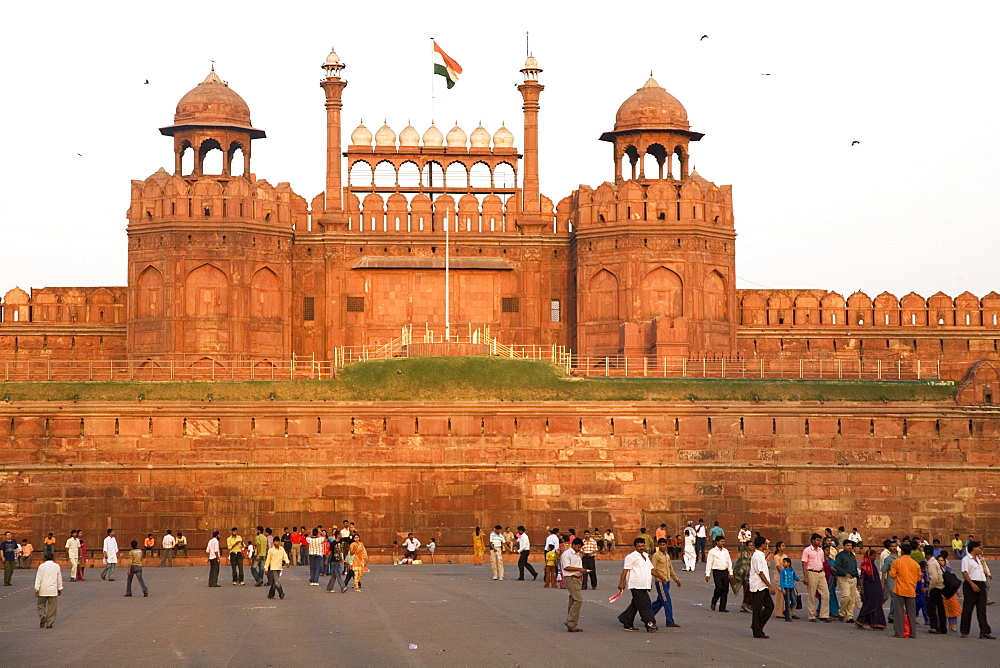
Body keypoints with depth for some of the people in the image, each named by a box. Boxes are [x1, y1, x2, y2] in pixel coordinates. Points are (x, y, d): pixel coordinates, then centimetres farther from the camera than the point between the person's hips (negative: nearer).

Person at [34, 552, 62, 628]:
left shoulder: (42, 566, -3)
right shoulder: (56, 566, 2)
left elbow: (38, 578, -4)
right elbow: (59, 578, 8)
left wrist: (36, 589, -1)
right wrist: (60, 588, 18)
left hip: (43, 590, -1)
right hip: (53, 590, 1)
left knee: (41, 605, 12)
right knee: (51, 607, 5)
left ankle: (42, 616, -15)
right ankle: (49, 624, 3)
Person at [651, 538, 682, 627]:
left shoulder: (667, 555, 15)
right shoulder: (656, 556, -10)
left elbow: (670, 569, 24)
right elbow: (653, 570, -15)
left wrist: (676, 579, 23)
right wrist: (661, 577, -25)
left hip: (666, 581, 8)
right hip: (660, 582, -8)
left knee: (660, 601, 13)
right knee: (667, 602, -9)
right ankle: (670, 622, -6)